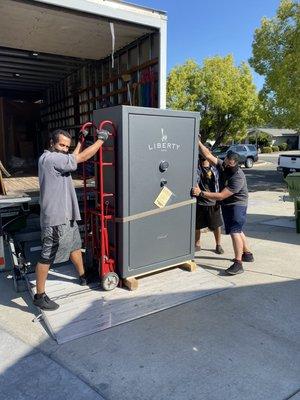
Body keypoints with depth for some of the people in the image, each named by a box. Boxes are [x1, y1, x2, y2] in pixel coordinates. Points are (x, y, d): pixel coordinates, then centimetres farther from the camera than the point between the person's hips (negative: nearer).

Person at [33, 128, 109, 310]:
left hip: (66, 215, 11)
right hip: (56, 218, -11)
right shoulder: (50, 158, -19)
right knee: (47, 256, 0)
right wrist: (101, 138, -10)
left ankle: (83, 276, 44)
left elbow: (74, 158, 26)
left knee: (75, 245, 24)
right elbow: (82, 157, -19)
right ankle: (40, 296, 13)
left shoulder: (56, 158, 11)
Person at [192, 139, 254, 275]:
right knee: (237, 230, 19)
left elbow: (221, 196, -34)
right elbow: (208, 155, -11)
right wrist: (198, 142, -21)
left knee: (234, 232, -16)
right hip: (227, 204, 9)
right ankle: (247, 254, 35)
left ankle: (238, 264, -14)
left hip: (237, 205, -9)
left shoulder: (238, 178, -31)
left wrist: (201, 193, -37)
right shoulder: (223, 166, -9)